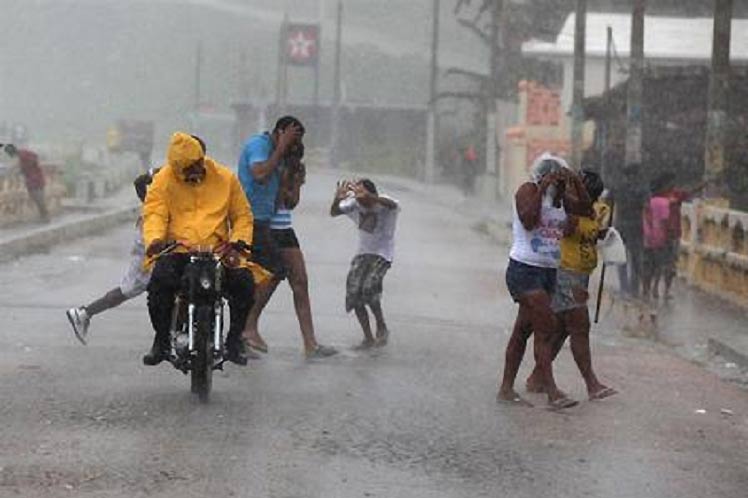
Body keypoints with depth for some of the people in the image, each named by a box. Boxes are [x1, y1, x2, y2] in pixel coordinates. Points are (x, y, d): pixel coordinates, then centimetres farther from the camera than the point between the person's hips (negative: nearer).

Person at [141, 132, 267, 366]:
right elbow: (154, 213, -7)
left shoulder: (225, 178, 9)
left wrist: (237, 243, -6)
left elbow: (243, 215, 13)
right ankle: (161, 340, -8)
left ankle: (234, 340, -3)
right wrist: (155, 239, -28)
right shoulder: (163, 180, 4)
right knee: (160, 281, -31)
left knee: (244, 281, -24)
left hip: (218, 251, 1)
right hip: (177, 250, -1)